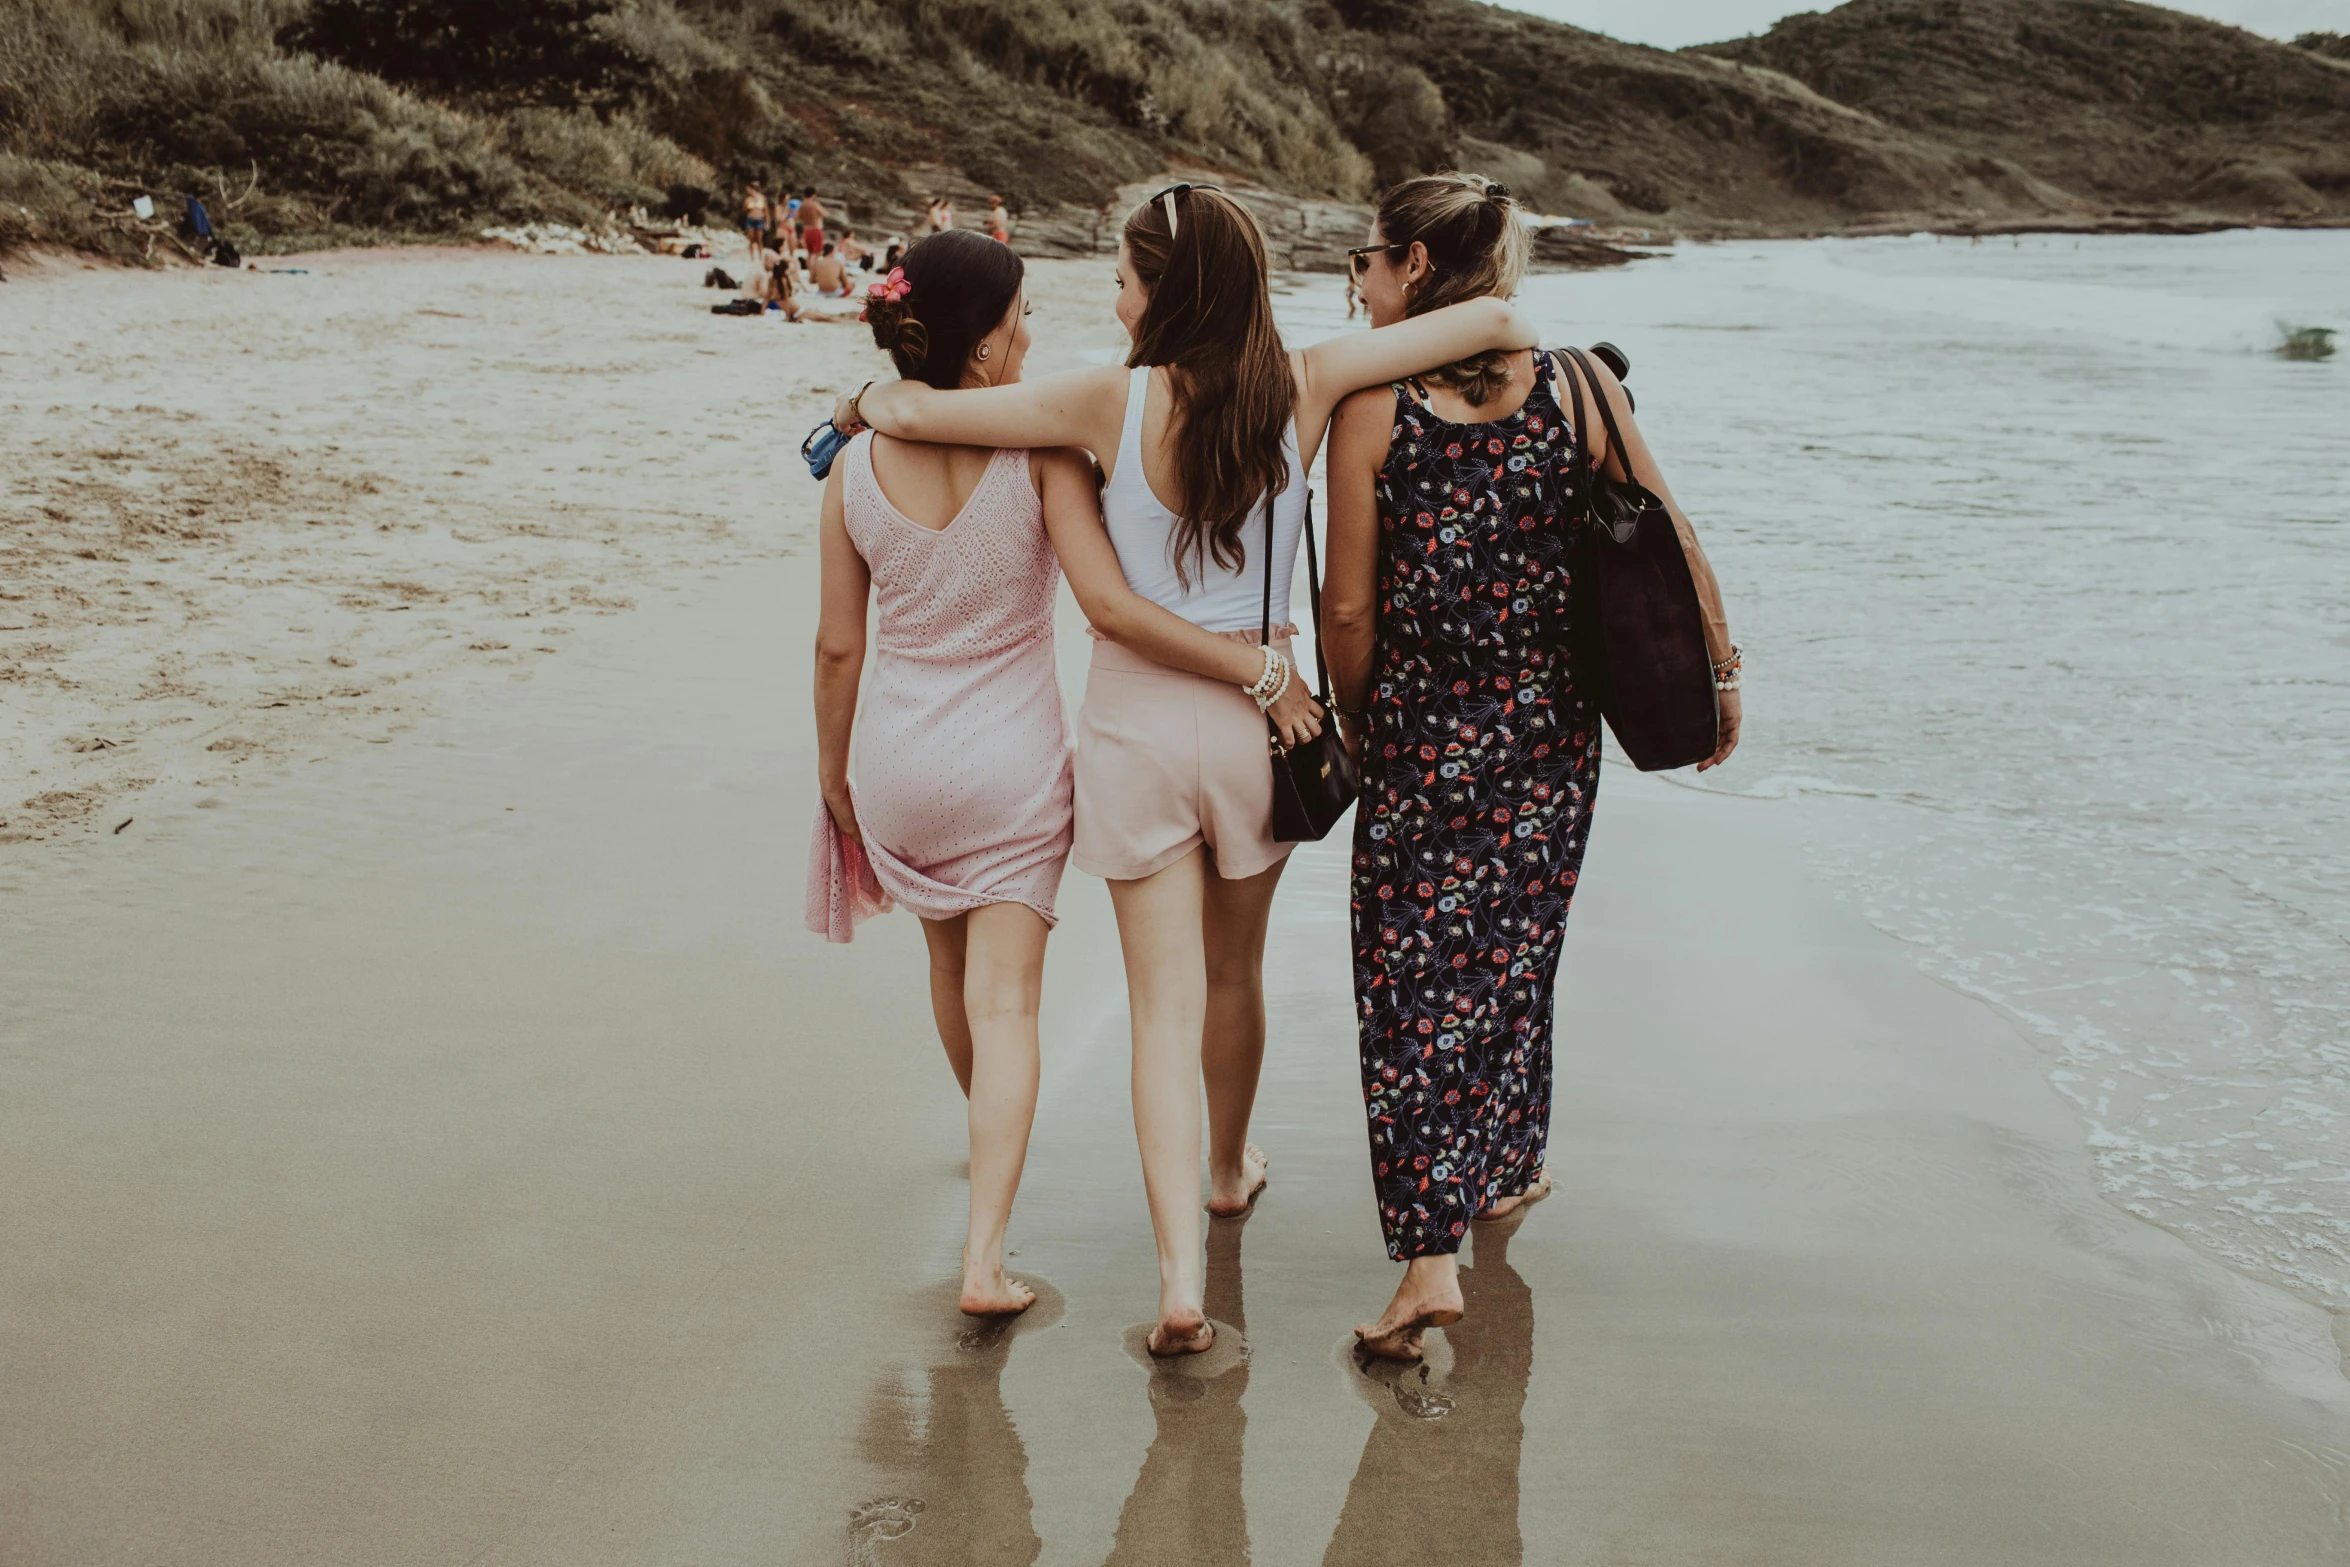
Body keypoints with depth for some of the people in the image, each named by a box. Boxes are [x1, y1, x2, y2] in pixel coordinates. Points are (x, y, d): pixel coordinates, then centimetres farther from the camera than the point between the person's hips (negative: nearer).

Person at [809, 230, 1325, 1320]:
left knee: (951, 960, 26)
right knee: (1004, 997, 1)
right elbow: (1110, 607, -25)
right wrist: (1257, 668, -18)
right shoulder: (1041, 448, -17)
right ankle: (984, 1251, -7)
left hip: (899, 759, 4)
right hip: (1012, 760, -3)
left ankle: (987, 1133, 51)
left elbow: (838, 646, 0)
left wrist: (832, 769, 13)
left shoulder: (856, 467, -6)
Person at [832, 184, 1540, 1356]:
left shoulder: (1112, 403, -14)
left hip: (1136, 718, -2)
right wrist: (1523, 337, 16)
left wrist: (866, 402, 11)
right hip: (1257, 710, 2)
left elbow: (908, 411, -12)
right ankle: (1229, 1169, 47)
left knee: (1165, 1002, 2)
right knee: (1234, 969, 23)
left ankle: (1180, 1279, -5)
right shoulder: (1303, 389, -9)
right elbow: (1494, 319, -8)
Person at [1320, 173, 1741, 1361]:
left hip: (1422, 732, -3)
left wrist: (1352, 718, 8)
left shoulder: (1373, 409, -12)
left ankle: (1430, 1254, -3)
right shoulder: (1578, 389, -4)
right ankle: (1506, 1166, 38)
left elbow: (1350, 607, -8)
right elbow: (1675, 547, 1)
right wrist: (1720, 673, 14)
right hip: (1550, 728, 3)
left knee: (1411, 981, 3)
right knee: (1513, 954, 21)